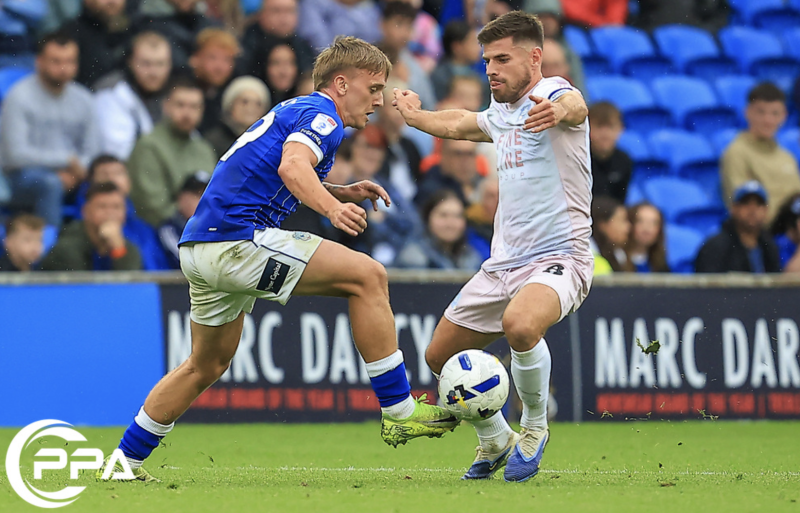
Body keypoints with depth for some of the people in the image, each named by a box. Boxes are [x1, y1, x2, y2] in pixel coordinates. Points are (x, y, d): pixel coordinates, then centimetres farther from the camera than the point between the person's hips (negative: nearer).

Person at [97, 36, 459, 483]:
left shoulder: (294, 110, 24)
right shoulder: (322, 115, -6)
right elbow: (292, 166, -26)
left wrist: (342, 193, 27)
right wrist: (333, 208, -44)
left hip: (201, 247, 10)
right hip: (237, 240, -10)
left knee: (208, 365, 24)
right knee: (367, 276, -13)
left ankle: (125, 461, 29)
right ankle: (399, 413, -13)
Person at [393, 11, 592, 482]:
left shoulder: (552, 93, -12)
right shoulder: (500, 114, 14)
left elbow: (574, 106, -39)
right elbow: (459, 124, 38)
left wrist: (560, 112, -62)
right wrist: (415, 115, 53)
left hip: (557, 257, -9)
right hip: (502, 262, 9)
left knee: (519, 324, -37)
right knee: (441, 354, 9)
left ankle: (535, 426, -11)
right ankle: (495, 442, 32)